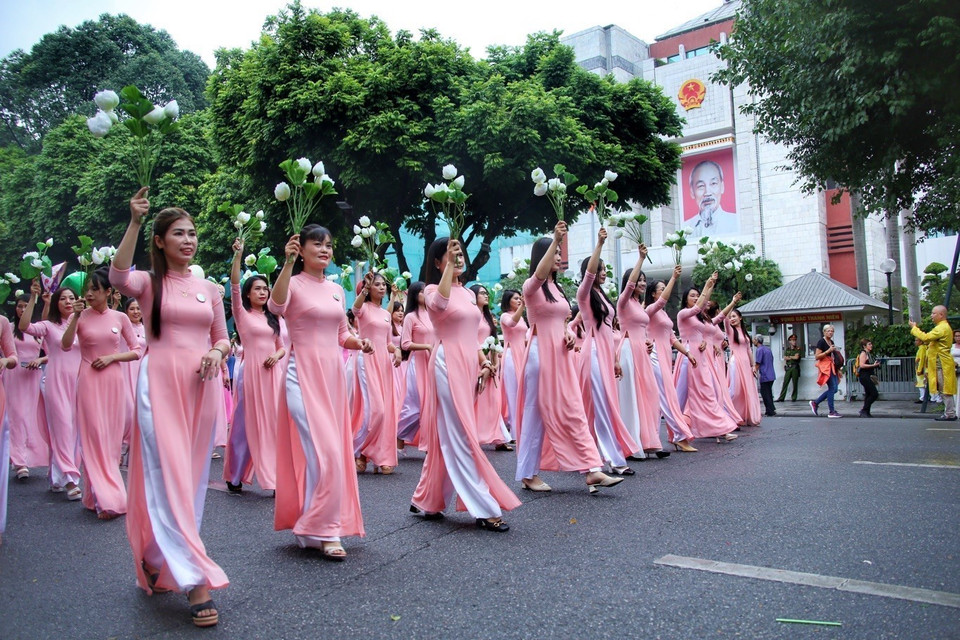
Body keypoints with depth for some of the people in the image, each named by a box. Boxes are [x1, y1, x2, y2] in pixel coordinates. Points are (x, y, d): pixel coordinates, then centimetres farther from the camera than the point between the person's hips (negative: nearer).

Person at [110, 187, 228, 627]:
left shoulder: (209, 289, 14)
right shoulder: (148, 283, 3)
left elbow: (224, 339, 18)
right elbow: (118, 276, -21)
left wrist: (216, 353, -5)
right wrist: (134, 222, -25)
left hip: (202, 386, 4)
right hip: (160, 384, -4)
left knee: (192, 477, 8)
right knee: (168, 475, -9)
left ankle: (159, 563, 27)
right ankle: (196, 581, -10)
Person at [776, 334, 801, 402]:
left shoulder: (798, 349, 5)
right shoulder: (787, 349, 14)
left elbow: (796, 357, -8)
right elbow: (785, 358, 4)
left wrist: (789, 357, 3)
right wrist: (793, 357, -5)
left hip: (795, 367, -2)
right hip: (788, 367, 2)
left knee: (795, 383, 0)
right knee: (785, 383, -1)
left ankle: (794, 398, 7)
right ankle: (781, 398, -1)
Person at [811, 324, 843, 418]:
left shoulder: (831, 342, 17)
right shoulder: (821, 342, -9)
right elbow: (817, 356, -14)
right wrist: (828, 351, -21)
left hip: (832, 367, 9)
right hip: (825, 366, -9)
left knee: (833, 389, 5)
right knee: (832, 388, -10)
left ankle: (815, 403, 16)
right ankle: (832, 412, -4)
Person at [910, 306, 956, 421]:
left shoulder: (943, 327, -15)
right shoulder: (942, 327, 20)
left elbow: (926, 338, -23)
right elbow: (929, 340, 20)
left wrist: (914, 328, -11)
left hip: (942, 364, -10)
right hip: (940, 363, 10)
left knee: (945, 390, -7)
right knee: (944, 390, 11)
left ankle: (950, 414, -5)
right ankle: (949, 413, 14)